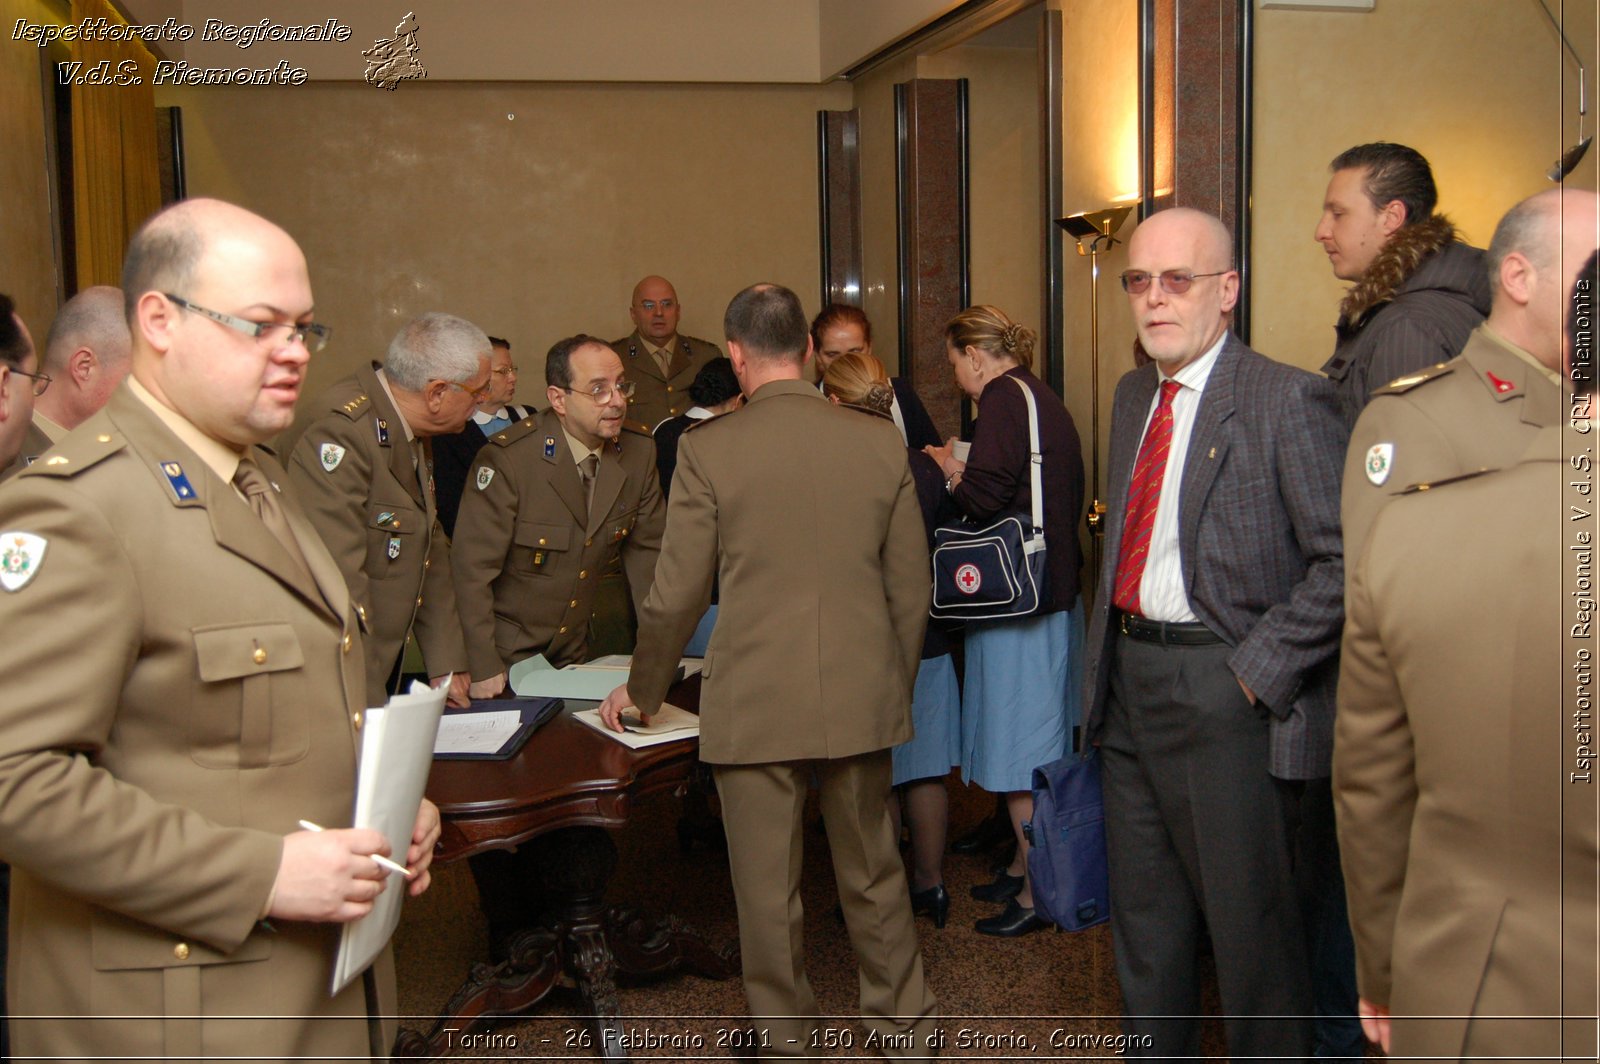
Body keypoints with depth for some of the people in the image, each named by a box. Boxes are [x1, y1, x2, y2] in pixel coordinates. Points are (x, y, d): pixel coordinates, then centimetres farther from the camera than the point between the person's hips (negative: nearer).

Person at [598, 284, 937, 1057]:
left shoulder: (708, 448, -9)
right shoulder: (882, 443, -1)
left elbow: (676, 594, -5)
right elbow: (911, 590, 4)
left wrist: (643, 689, 12)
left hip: (755, 706, -3)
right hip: (863, 698, 3)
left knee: (767, 891, 12)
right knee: (874, 874, 20)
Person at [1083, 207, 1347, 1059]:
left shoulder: (1289, 401, -13)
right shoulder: (1132, 395, 12)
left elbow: (1345, 561, -18)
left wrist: (1259, 670, -17)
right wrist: (1105, 659, 13)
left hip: (1227, 692, -7)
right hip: (1130, 682, 8)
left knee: (1247, 916, 6)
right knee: (1143, 909, 19)